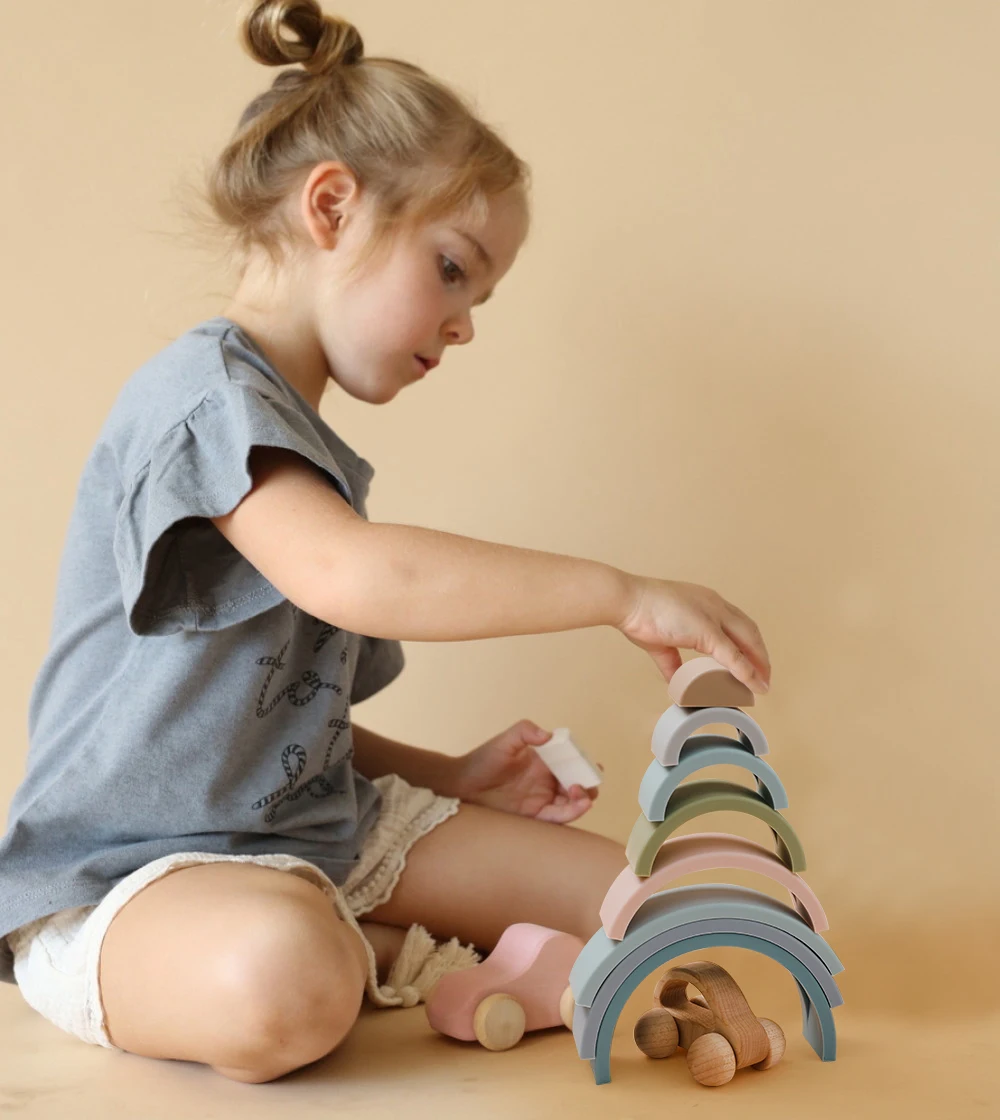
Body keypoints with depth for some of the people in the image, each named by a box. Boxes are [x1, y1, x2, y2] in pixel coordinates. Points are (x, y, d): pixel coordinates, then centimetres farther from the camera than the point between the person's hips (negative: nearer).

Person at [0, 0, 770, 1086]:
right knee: (278, 980, -42)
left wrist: (449, 776, 6)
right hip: (127, 870, -8)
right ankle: (390, 956, -12)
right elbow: (355, 575, -34)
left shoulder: (307, 451, 17)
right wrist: (623, 592, -27)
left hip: (319, 828, 8)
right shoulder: (203, 392, -15)